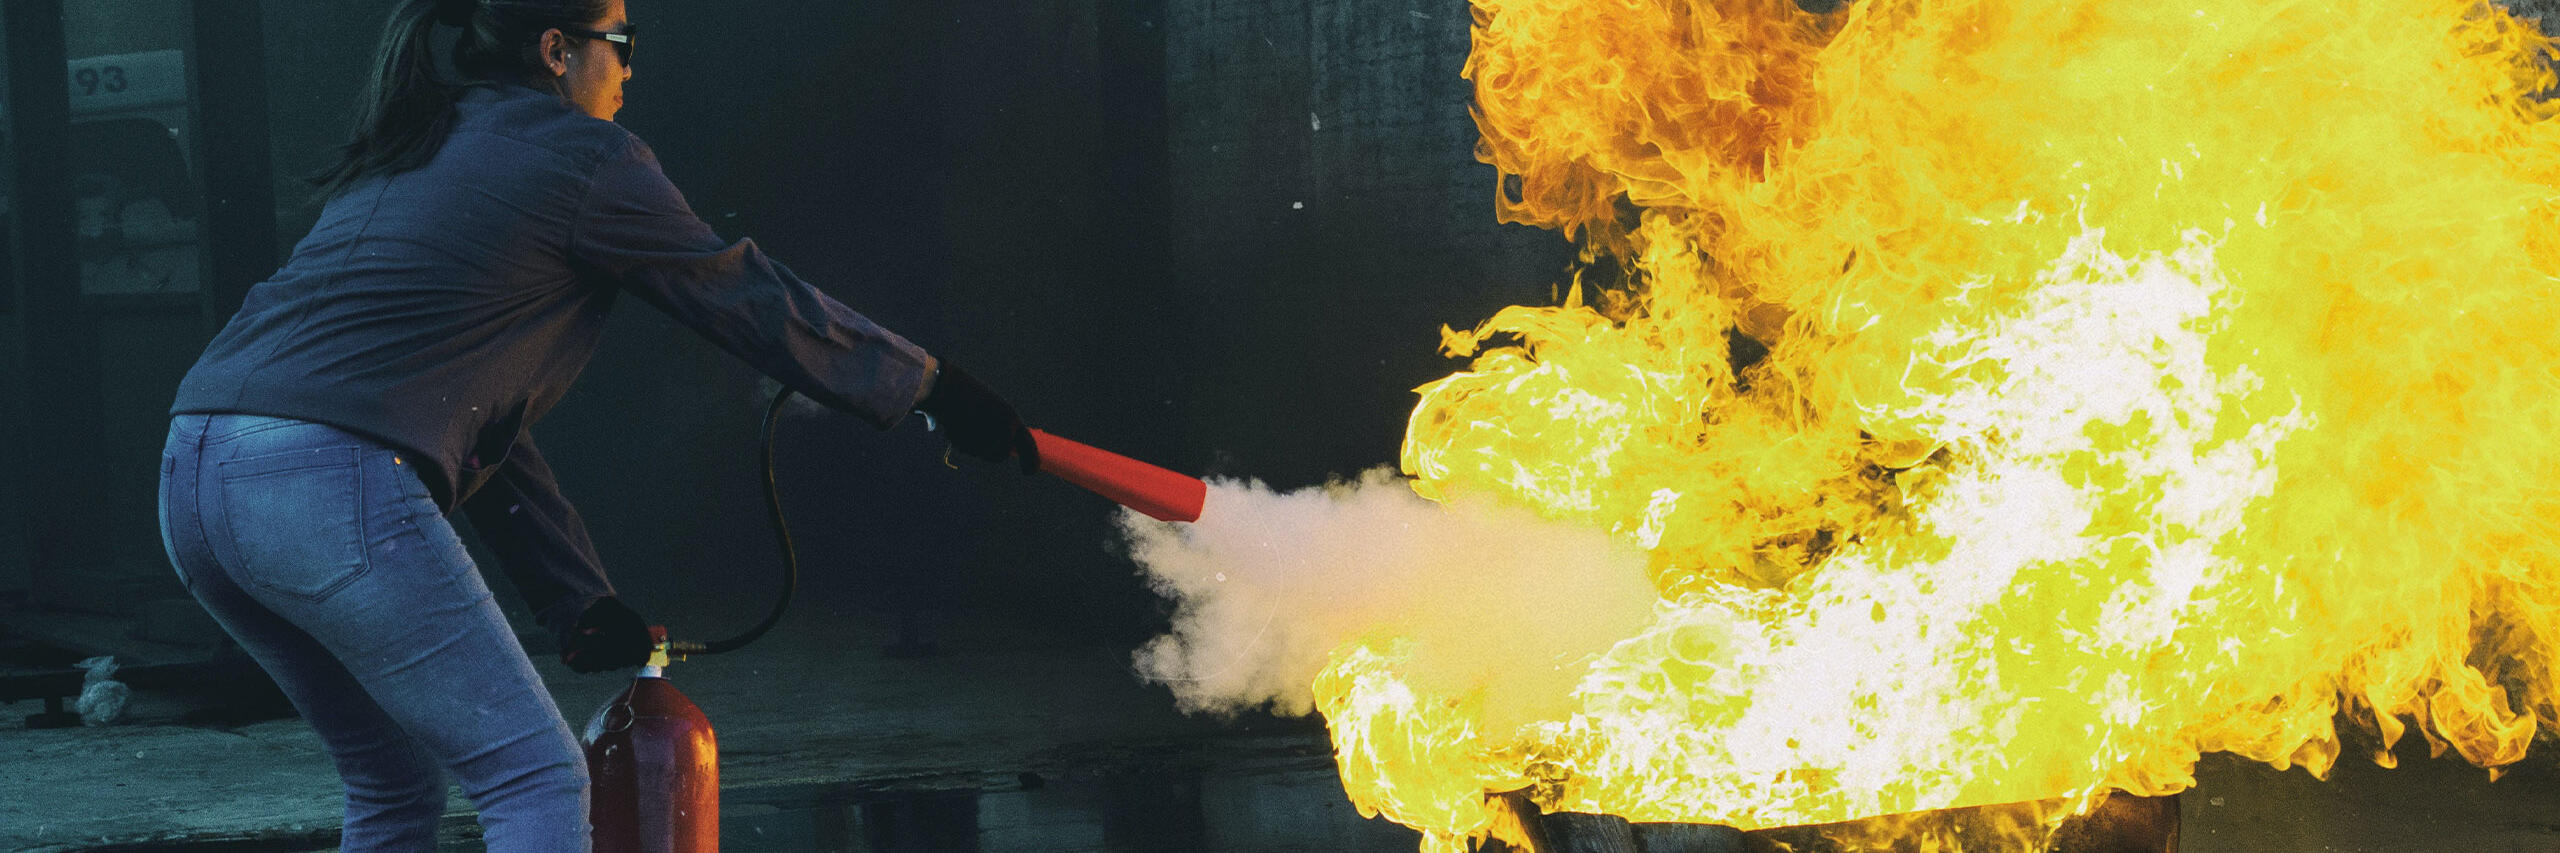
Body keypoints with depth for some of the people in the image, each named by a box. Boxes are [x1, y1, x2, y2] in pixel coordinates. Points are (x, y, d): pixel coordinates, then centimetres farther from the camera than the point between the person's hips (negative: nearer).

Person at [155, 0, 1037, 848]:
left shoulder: (406, 152, 28)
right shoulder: (585, 156, 3)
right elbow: (752, 298, 10)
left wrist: (578, 601, 30)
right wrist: (935, 387, 23)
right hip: (328, 484, -9)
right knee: (539, 778, -1)